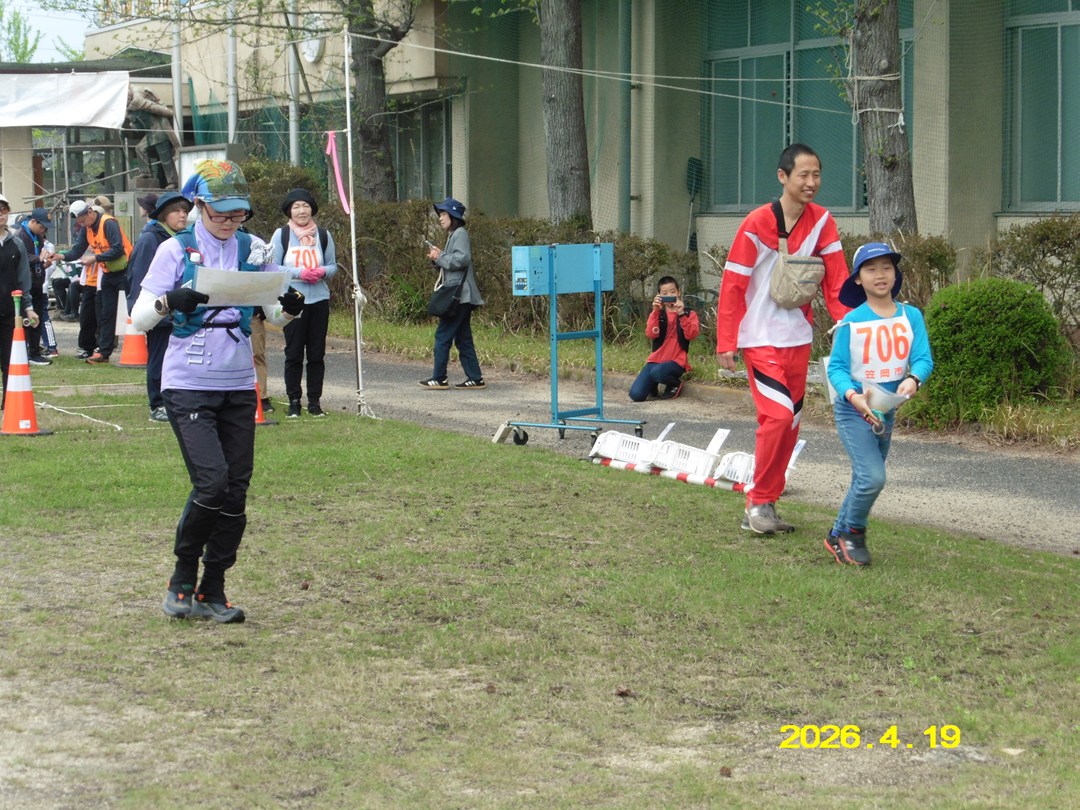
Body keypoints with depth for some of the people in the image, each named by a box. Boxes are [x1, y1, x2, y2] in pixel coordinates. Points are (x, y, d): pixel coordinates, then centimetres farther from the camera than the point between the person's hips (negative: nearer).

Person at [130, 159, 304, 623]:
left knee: (236, 489, 2)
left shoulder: (253, 250, 7)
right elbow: (139, 320, -5)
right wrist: (168, 302, -26)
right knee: (212, 481, -16)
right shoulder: (176, 250, -3)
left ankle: (212, 592, 13)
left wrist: (291, 307, -12)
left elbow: (275, 317, 11)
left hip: (238, 385, 4)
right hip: (189, 384, -4)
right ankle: (182, 581, 3)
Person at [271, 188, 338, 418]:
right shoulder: (281, 235, 1)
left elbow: (333, 265, 13)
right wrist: (299, 273, -14)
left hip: (319, 300, 2)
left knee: (317, 353, 4)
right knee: (293, 353, 0)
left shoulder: (323, 235, 8)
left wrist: (323, 271, -10)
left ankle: (315, 401, 11)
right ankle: (294, 401, 7)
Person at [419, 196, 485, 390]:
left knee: (443, 335, -9)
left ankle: (439, 378, -8)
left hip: (460, 295, -10)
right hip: (458, 295, 10)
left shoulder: (460, 234, -9)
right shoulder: (453, 235, 22)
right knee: (463, 338, 9)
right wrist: (437, 259, 7)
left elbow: (462, 258, -23)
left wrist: (440, 257, -13)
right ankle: (475, 378, 8)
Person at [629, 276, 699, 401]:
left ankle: (675, 384, -4)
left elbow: (691, 334, -13)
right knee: (636, 395, -15)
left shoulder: (688, 313, 5)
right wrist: (655, 311, -14)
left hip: (676, 361, -3)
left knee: (657, 372, -38)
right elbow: (651, 334, -6)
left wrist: (681, 314, -19)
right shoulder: (658, 313, 13)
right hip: (656, 360, 3)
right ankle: (653, 386, 19)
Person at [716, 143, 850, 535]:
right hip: (759, 337, -5)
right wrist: (726, 343, -11)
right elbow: (732, 285, -9)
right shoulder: (756, 224, -12)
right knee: (778, 415, -17)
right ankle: (759, 501, -2)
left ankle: (764, 508, 19)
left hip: (798, 337, 5)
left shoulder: (822, 222, 0)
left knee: (790, 423, 8)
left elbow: (836, 281, -1)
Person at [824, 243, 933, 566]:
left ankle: (839, 536, 33)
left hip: (887, 411, 5)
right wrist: (852, 395, -29)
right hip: (852, 410, -5)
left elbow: (924, 358, -8)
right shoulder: (851, 322, -11)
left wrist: (913, 379, -30)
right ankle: (853, 532, 5)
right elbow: (836, 367, -10)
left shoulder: (911, 316, -3)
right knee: (872, 477, -18)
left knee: (865, 480, 16)